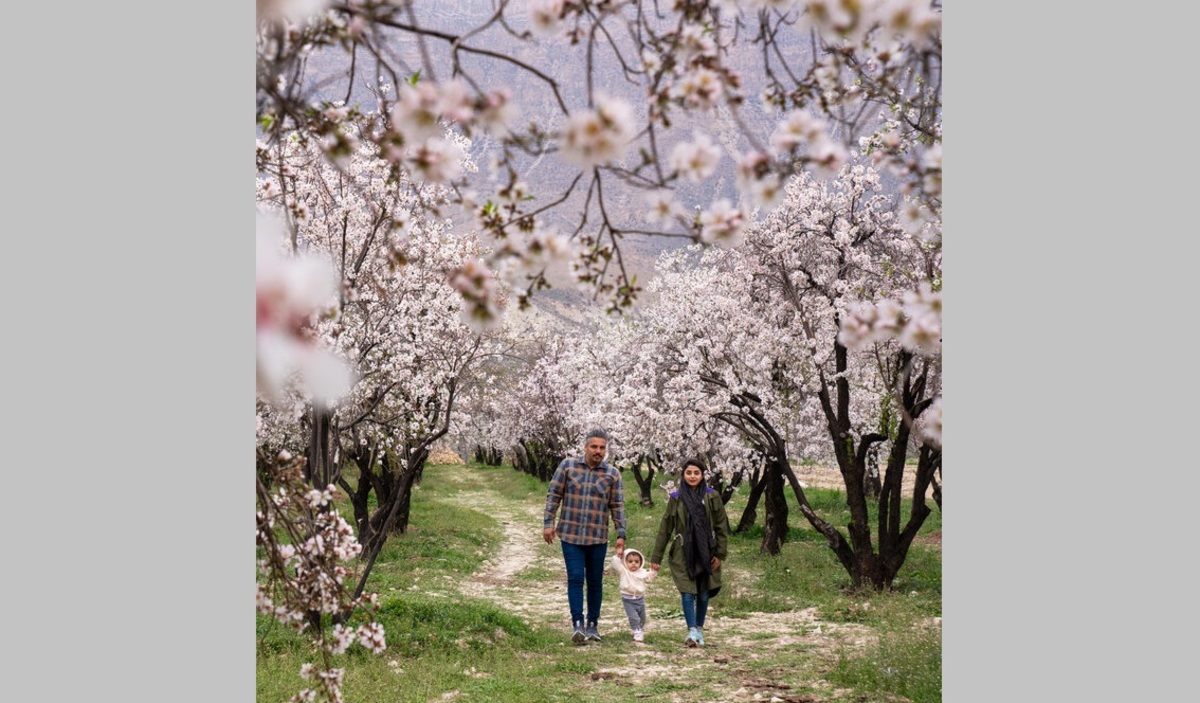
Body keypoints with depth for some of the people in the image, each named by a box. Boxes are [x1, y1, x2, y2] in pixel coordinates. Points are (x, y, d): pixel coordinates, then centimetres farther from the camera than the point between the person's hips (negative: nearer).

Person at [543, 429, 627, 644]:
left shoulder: (612, 474, 3)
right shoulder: (567, 465, 0)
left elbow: (618, 507, 4)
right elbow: (554, 495, 3)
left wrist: (621, 535, -1)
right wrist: (548, 523, -2)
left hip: (598, 538, 1)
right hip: (570, 535, -1)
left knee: (595, 582, 8)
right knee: (575, 578, -8)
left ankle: (593, 625, 18)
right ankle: (577, 624, -8)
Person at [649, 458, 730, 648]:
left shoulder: (712, 497, 0)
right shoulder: (676, 498, 2)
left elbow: (722, 526, 2)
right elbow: (665, 528, 5)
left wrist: (720, 554, -4)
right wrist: (656, 557, 5)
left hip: (706, 553, 0)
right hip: (683, 554, 0)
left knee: (703, 593, 7)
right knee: (687, 592, -9)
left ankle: (699, 629, 22)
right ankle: (692, 631, -11)